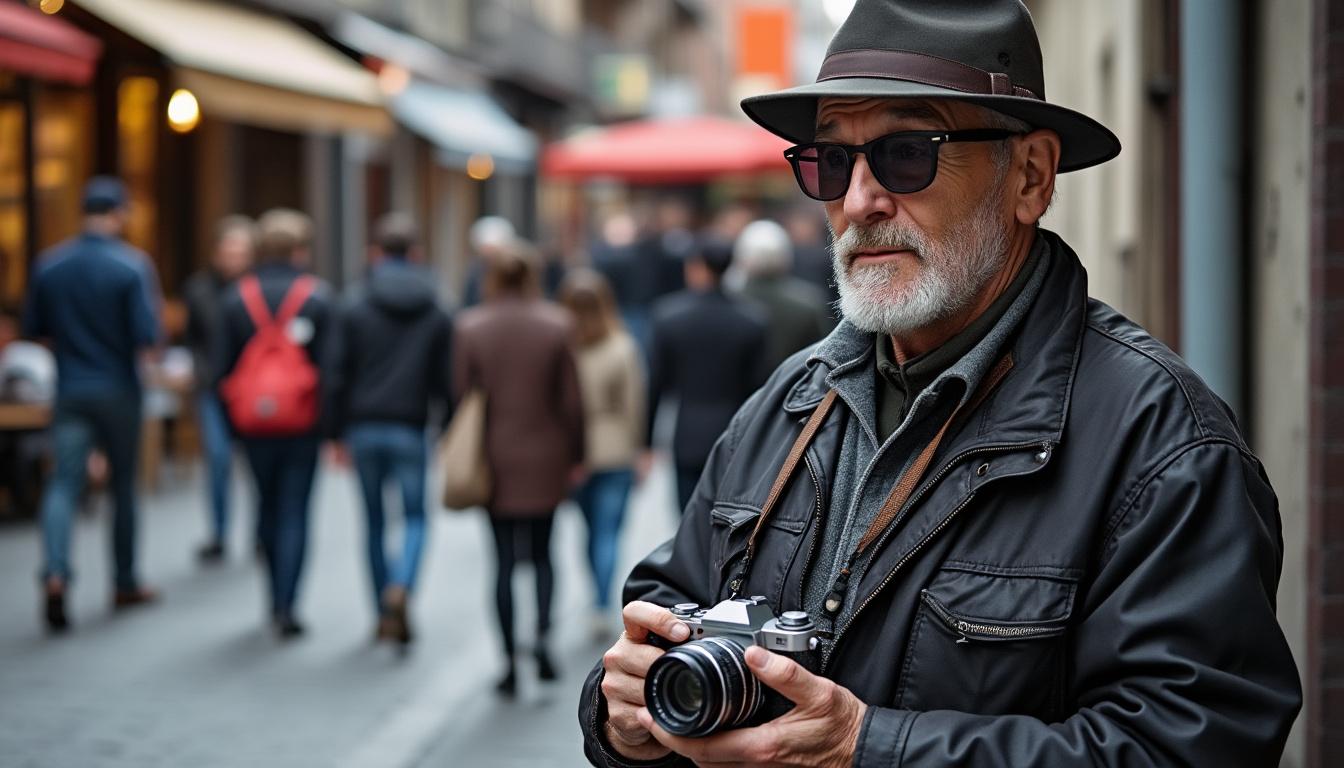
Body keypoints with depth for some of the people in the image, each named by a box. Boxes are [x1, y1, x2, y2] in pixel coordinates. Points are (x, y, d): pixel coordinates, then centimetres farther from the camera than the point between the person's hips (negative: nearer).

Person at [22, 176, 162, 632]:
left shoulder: (50, 264, 0)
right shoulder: (133, 265, -12)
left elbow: (32, 329, 6)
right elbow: (147, 335, -17)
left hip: (71, 390, 2)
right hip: (118, 390, -2)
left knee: (64, 482, -1)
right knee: (123, 484, 12)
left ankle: (56, 572, -24)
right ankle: (125, 584, 22)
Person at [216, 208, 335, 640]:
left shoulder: (237, 297, 2)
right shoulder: (317, 297, -6)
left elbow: (223, 366, 3)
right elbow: (330, 366, -9)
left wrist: (231, 421, 11)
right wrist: (331, 426, -6)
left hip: (253, 422, 3)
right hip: (302, 423, -3)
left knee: (268, 504, 19)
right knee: (294, 512, 1)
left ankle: (278, 596, 26)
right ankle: (285, 606, -5)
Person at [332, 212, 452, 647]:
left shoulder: (355, 310, -1)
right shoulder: (436, 314, 3)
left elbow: (342, 374, -2)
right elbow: (444, 380, 4)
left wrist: (339, 431, 4)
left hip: (364, 427, 1)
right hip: (410, 428, -1)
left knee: (374, 520, 11)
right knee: (415, 516, 7)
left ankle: (384, 613, 15)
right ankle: (401, 587, -20)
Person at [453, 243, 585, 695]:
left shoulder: (469, 327, -4)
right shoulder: (557, 326, -4)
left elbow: (461, 394, -2)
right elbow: (571, 399, -3)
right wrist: (575, 455, 6)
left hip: (493, 460, 0)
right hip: (544, 459, 0)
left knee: (504, 559, 6)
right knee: (541, 552, 14)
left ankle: (509, 661, 5)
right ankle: (542, 635, -7)